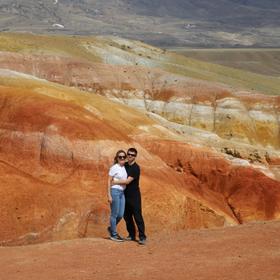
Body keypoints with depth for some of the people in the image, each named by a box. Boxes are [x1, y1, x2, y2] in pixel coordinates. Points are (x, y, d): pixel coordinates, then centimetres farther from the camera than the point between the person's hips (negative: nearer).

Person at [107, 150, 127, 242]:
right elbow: (109, 181, -9)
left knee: (121, 214, 8)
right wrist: (109, 195, -13)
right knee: (114, 214, 1)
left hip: (122, 193, 7)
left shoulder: (125, 168, 9)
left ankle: (111, 228, 31)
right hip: (115, 192, -7)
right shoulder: (114, 168, -9)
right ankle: (114, 234, 12)